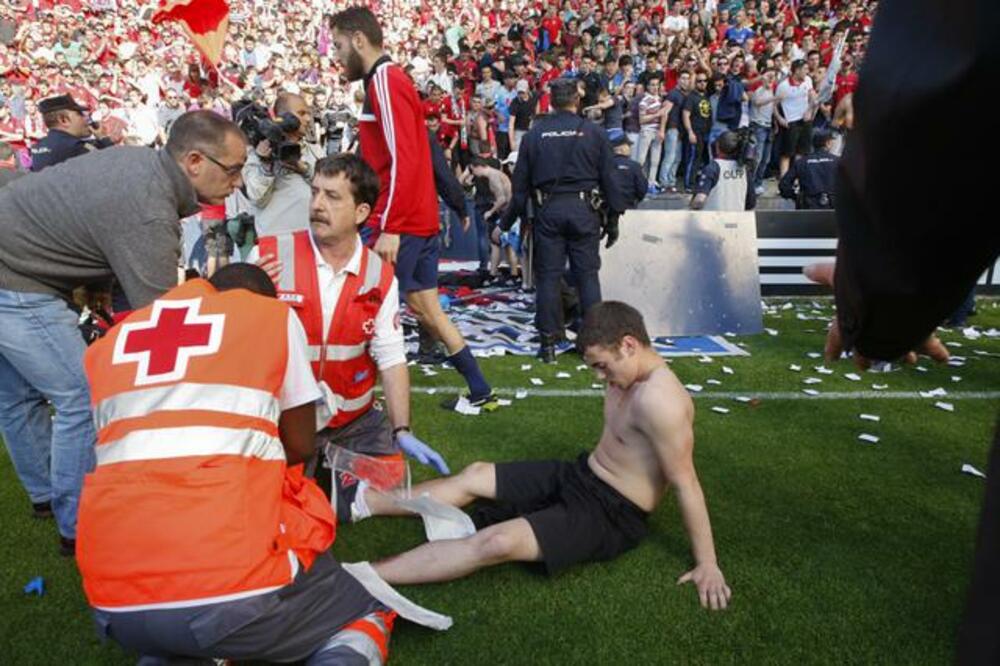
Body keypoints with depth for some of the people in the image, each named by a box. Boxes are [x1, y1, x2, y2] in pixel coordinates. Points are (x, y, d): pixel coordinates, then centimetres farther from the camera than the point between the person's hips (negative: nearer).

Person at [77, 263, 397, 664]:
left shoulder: (108, 343, 20)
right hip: (233, 588, -4)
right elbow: (299, 447, 13)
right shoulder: (274, 315, 8)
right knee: (367, 618, 22)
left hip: (113, 602, 5)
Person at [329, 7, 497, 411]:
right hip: (419, 220, 10)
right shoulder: (389, 80, 19)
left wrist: (389, 228, -22)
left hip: (399, 225, -10)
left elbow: (402, 161, -20)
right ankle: (480, 393, 19)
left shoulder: (384, 81, -11)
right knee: (424, 307, 13)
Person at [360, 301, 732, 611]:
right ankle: (358, 503, 14)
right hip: (579, 475, 9)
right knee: (473, 475, 5)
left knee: (496, 543, -27)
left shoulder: (659, 399, -29)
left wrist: (707, 563, -19)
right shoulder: (629, 373, 0)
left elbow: (685, 483, -25)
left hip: (612, 514, -9)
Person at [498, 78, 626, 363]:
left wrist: (505, 224, 12)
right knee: (587, 274, 6)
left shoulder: (534, 134, 5)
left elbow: (520, 183, 6)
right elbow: (609, 178, 1)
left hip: (547, 209, 1)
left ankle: (548, 342, 8)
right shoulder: (594, 133, 1)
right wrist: (616, 212, 10)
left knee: (547, 276, 5)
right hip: (582, 208, 0)